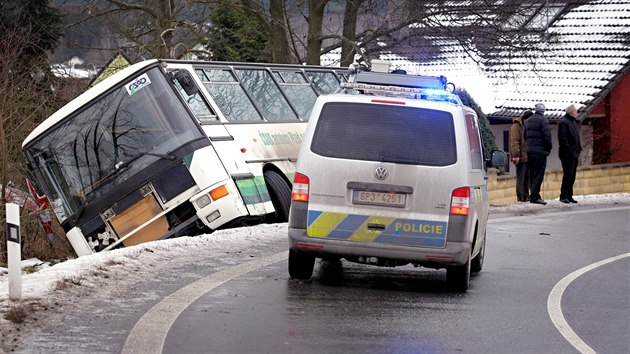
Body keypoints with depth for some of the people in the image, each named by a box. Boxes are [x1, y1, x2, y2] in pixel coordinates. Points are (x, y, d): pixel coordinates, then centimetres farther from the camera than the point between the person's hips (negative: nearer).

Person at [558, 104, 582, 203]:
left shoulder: (575, 122, 19)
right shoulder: (563, 122, -10)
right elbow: (562, 138, -17)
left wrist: (579, 148, 14)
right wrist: (568, 150, -20)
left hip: (574, 153, 9)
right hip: (567, 154, -9)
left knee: (572, 176, 10)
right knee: (568, 174, -11)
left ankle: (569, 196, 14)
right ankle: (564, 196, -8)